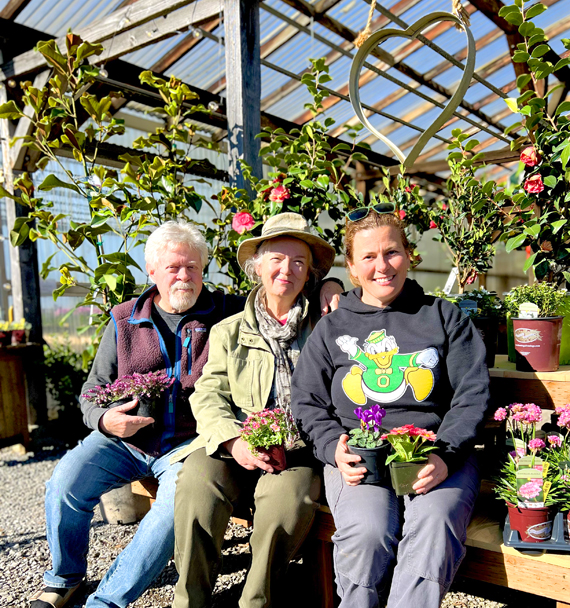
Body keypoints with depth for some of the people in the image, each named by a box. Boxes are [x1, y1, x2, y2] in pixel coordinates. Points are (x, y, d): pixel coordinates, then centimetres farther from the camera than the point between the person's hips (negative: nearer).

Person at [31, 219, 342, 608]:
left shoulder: (225, 312, 2)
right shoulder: (124, 321, 8)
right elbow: (93, 390, 12)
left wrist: (328, 284, -15)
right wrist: (105, 419, -9)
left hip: (189, 442, -2)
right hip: (123, 440, 3)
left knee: (180, 504, -30)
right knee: (65, 485, -14)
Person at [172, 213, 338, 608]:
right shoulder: (229, 331, 16)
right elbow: (209, 395, 5)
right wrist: (234, 441, -13)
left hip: (298, 446, -1)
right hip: (233, 446, 1)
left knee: (290, 494, -31)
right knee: (196, 486, -27)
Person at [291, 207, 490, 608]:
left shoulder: (443, 316, 13)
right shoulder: (332, 329, 15)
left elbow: (473, 393, 5)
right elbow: (307, 402, 11)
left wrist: (445, 455, -11)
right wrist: (335, 448, -8)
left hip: (439, 455, 0)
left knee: (434, 527, -30)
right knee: (367, 533, -26)